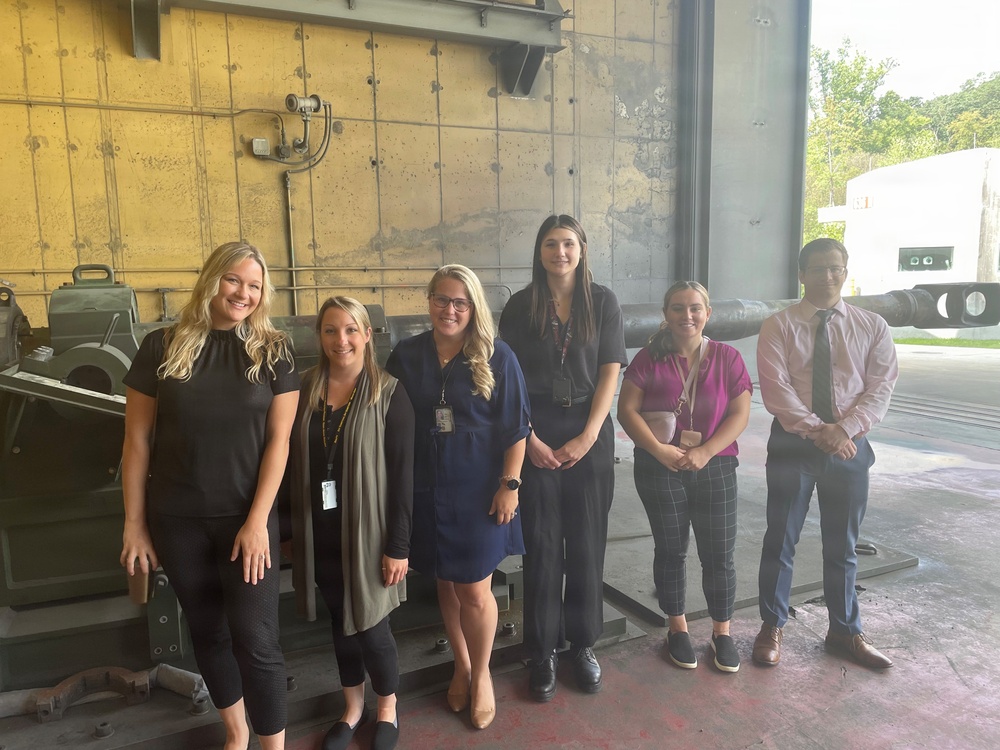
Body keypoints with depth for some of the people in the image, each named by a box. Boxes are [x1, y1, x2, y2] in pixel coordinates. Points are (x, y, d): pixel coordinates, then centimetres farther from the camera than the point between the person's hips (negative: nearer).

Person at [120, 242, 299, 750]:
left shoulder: (273, 352, -4)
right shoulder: (161, 348, -2)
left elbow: (278, 441, -7)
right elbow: (137, 441, 1)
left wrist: (257, 521, -12)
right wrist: (134, 524, 1)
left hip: (246, 518, -2)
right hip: (177, 520, 2)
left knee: (255, 640, -1)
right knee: (207, 632, 16)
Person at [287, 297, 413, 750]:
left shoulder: (389, 395, -11)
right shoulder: (304, 391, 1)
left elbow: (402, 475, -11)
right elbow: (293, 464, 6)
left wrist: (398, 545, -13)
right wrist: (292, 531, 6)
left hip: (367, 532, -3)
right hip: (320, 533, 4)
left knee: (370, 625, 5)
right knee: (340, 621, 17)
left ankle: (387, 710, 33)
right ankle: (352, 708, 39)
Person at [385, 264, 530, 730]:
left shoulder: (497, 358, -6)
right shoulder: (406, 356, 1)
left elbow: (515, 428, -4)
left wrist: (509, 484, -8)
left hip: (480, 491, -2)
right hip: (426, 491, 3)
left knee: (475, 591, 4)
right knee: (446, 584, 16)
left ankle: (481, 674, 31)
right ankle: (461, 666, 39)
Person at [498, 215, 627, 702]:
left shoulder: (602, 302, 3)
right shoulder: (521, 306, 1)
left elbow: (610, 372, -2)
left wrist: (587, 436, -9)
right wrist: (529, 439, -10)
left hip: (591, 435, 1)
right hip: (536, 436, -1)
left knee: (587, 543, 8)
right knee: (542, 543, 4)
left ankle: (583, 644, 26)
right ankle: (542, 653, 18)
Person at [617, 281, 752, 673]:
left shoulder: (727, 358, 1)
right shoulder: (649, 358, -1)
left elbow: (740, 413, -3)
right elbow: (627, 409, -6)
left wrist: (705, 453, -15)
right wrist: (659, 450, -17)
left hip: (714, 467, 1)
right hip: (659, 468, 0)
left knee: (719, 555, 5)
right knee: (670, 550, 11)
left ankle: (722, 632, 26)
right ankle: (678, 628, 30)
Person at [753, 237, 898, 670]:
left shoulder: (872, 327, 4)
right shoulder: (778, 327, -4)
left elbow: (880, 387, -3)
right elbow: (776, 389, -12)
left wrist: (845, 429, -17)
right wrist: (817, 431, -19)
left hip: (850, 445, 2)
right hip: (793, 443, -2)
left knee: (842, 544, 15)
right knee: (781, 540, 6)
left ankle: (845, 631, 32)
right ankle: (772, 627, 23)